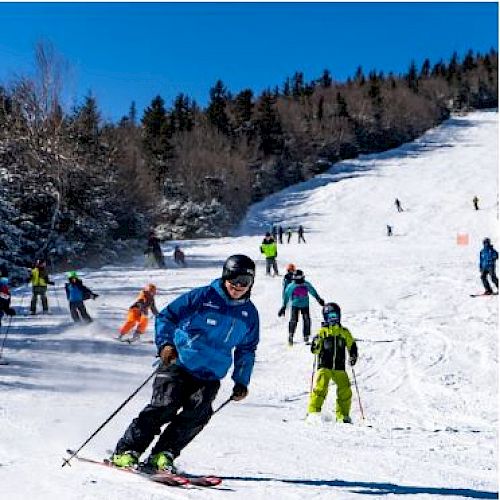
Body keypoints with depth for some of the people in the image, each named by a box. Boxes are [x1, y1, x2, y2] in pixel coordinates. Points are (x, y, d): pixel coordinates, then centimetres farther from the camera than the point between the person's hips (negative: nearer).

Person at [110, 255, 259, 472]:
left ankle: (163, 454, -10)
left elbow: (246, 350, 21)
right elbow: (166, 316, -1)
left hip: (209, 376, 4)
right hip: (178, 364, -3)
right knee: (165, 406, -17)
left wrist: (241, 381, 14)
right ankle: (127, 450, -5)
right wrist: (165, 343, -17)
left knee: (198, 412, -19)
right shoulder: (203, 296, -5)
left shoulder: (249, 314, 9)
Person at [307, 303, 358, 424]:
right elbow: (314, 350, -1)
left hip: (340, 368, 3)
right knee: (320, 387, -20)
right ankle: (313, 412, -15)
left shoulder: (344, 332, 11)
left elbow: (352, 346, 20)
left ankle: (342, 416, 11)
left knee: (345, 391, -3)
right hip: (324, 366, -3)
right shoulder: (322, 331, 4)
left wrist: (353, 357, 1)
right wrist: (316, 343, -22)